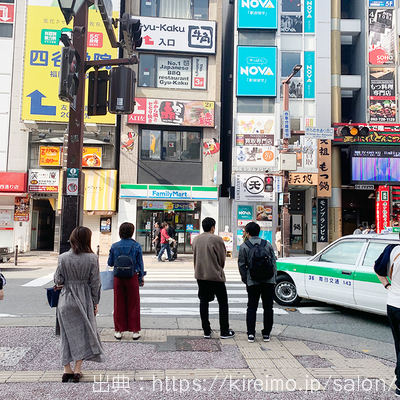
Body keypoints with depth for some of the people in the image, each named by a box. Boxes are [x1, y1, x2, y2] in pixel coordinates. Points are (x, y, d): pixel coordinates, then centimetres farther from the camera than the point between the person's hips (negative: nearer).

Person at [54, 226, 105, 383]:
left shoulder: (63, 257, -8)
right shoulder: (92, 258, -10)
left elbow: (58, 280, -4)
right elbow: (95, 283, -5)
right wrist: (95, 302, 4)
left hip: (66, 298, 1)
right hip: (84, 298, -1)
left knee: (67, 332, 12)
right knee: (83, 332, 11)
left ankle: (67, 370, 18)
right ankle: (77, 369, 13)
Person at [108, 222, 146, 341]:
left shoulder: (114, 246, -4)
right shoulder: (136, 246, -7)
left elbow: (110, 263, 4)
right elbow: (140, 263, -2)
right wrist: (141, 277, 9)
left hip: (118, 278, 1)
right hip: (132, 278, -1)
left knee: (119, 304, 11)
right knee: (133, 304, 9)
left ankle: (119, 331, 19)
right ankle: (135, 331, 16)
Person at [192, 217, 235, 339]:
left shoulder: (195, 239, 5)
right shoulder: (217, 239, -13)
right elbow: (222, 258, -6)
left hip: (200, 275, 5)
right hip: (215, 275, -5)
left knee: (203, 302, 12)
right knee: (223, 303, 8)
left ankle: (207, 331, 15)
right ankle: (224, 332, 12)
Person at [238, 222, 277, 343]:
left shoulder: (243, 246, 0)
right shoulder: (268, 244, 8)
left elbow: (242, 265, 0)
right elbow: (274, 262, 9)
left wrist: (245, 280, 8)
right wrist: (274, 278, 14)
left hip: (253, 280, -2)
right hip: (269, 280, 2)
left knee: (252, 307, 7)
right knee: (268, 307, 10)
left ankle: (251, 334, 3)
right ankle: (266, 333, 15)